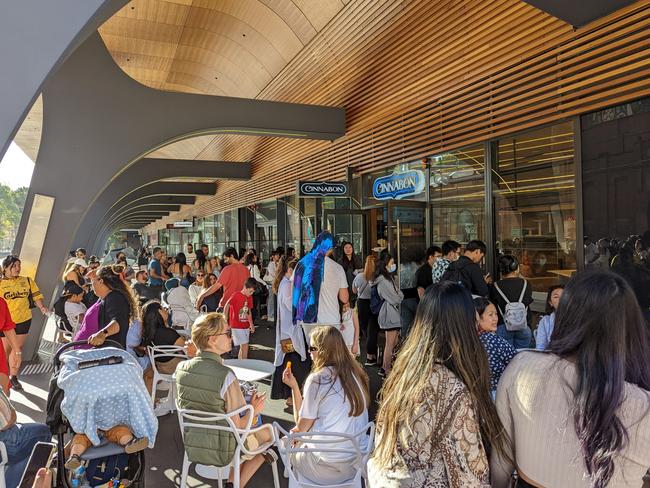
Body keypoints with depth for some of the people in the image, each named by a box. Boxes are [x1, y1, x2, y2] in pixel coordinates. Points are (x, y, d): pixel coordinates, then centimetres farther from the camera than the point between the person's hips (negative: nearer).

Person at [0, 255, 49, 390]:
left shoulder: (27, 281, 3)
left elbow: (36, 296, 3)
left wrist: (42, 307, -12)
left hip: (24, 320, 2)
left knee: (18, 349, 11)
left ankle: (13, 376, 23)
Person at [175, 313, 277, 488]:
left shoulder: (181, 368, -10)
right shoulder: (226, 376, -28)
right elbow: (237, 426, -22)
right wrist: (254, 410, -4)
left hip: (192, 447, 6)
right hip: (222, 452, -6)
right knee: (267, 432, 22)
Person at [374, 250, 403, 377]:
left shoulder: (389, 277, 16)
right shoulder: (382, 280, -15)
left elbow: (398, 295, 18)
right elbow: (393, 299, -14)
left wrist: (399, 297, -1)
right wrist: (401, 297, 3)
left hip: (394, 312, 10)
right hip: (390, 312, -10)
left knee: (394, 343, 11)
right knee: (390, 344, -4)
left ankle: (384, 368, 19)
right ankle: (386, 370, 3)